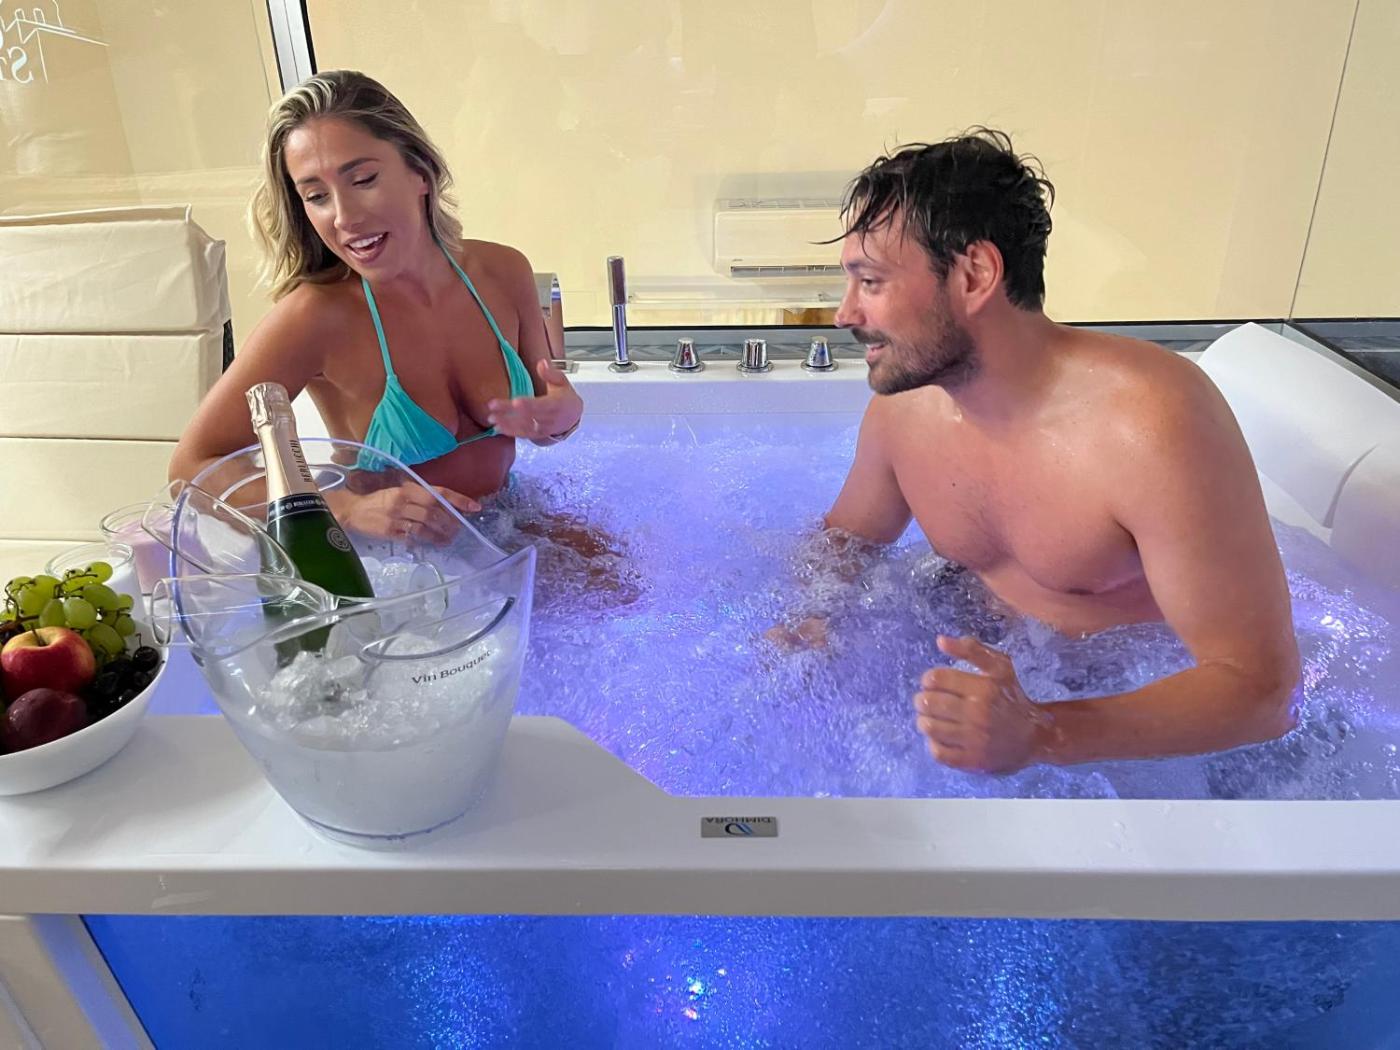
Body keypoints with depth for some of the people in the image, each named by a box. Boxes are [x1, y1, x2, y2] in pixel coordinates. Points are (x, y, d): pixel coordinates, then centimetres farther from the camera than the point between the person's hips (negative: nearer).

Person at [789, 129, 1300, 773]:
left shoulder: (1153, 424, -28)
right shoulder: (902, 405, -10)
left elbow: (1259, 685, -25)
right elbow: (845, 539, 8)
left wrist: (1039, 737, -40)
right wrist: (806, 625, -13)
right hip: (986, 665, 4)